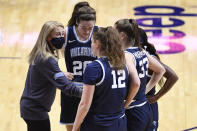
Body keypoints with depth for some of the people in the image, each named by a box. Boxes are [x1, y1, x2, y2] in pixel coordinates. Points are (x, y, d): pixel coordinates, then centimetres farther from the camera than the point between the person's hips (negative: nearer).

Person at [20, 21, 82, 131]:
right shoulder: (47, 60, -23)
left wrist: (62, 75, 4)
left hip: (29, 106, 10)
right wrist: (84, 92, -34)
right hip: (36, 110, -10)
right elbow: (65, 86, -28)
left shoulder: (39, 55, 6)